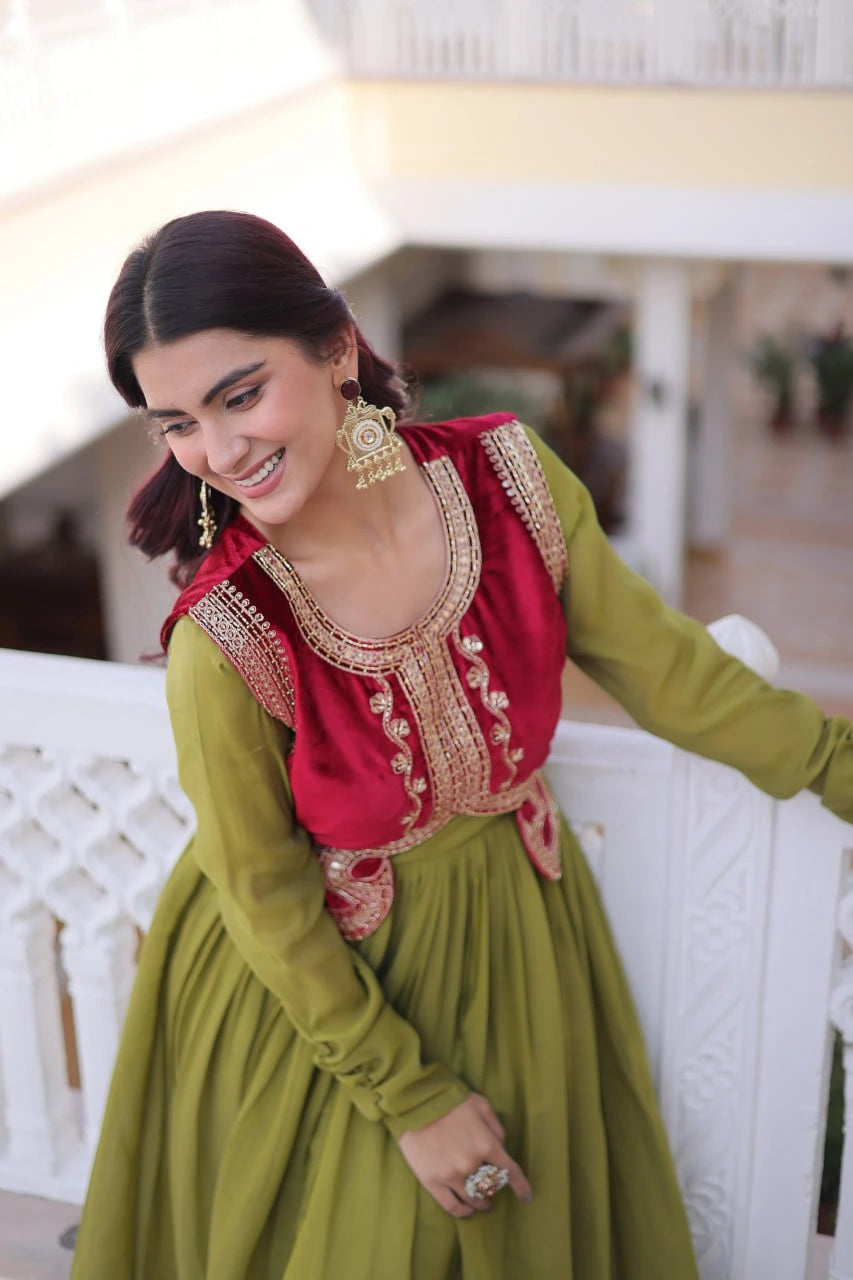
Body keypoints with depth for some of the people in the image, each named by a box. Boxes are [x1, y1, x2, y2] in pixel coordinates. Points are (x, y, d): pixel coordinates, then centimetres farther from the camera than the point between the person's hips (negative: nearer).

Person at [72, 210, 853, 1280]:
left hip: (519, 942, 4)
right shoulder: (224, 643, -29)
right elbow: (266, 903, -15)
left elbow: (654, 662, -4)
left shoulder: (507, 480, -21)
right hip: (319, 984, -3)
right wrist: (413, 1099, -8)